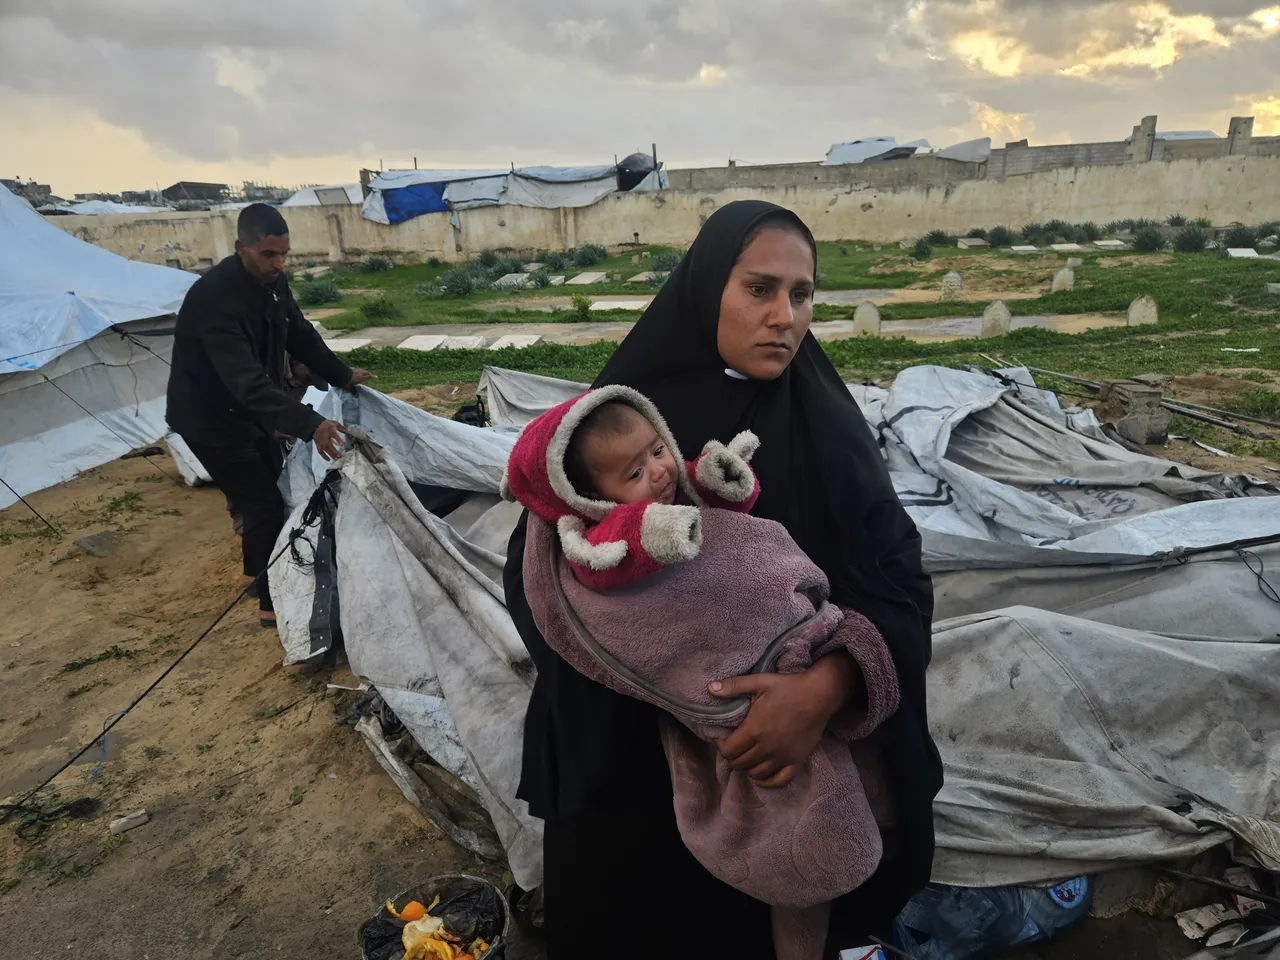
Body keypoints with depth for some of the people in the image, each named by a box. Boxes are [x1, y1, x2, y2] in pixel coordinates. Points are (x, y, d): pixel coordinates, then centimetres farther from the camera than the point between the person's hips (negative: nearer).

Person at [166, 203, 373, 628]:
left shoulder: (272, 281, -7)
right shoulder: (213, 297, -34)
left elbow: (300, 335, 10)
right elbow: (248, 380, -42)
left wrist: (343, 376, 9)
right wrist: (308, 424, -51)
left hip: (247, 410, 8)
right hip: (210, 417, -8)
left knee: (271, 485, 18)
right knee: (265, 502, -7)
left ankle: (257, 572, 40)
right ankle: (273, 602, 8)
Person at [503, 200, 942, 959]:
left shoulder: (825, 422, -9)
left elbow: (897, 578, -15)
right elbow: (536, 568, -13)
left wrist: (825, 689, -32)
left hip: (780, 757, 1)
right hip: (627, 752, 0)